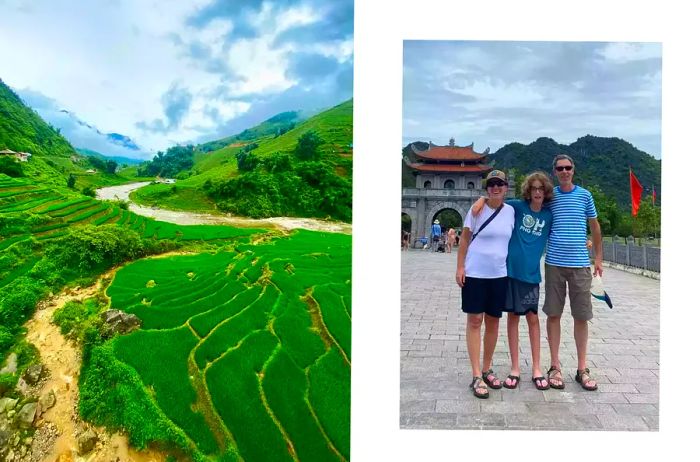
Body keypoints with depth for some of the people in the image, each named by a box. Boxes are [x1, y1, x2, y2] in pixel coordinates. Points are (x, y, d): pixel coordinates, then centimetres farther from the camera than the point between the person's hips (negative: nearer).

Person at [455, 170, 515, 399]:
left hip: (499, 275, 4)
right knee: (475, 321, -2)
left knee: (493, 322, 11)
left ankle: (487, 369, 26)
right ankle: (476, 376, 2)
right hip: (475, 274, -4)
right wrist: (460, 267, -7)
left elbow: (513, 240, 14)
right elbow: (464, 239, -2)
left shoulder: (511, 211, 4)